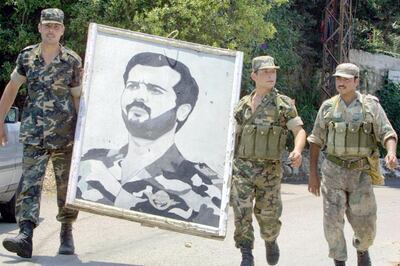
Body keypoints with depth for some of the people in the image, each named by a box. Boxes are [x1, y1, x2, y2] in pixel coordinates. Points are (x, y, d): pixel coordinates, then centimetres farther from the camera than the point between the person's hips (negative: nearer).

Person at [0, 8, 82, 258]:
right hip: (34, 135, 1)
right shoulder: (27, 56, 5)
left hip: (65, 135, -1)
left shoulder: (72, 60, 0)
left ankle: (67, 234, 22)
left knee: (67, 186, 7)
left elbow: (78, 97, 4)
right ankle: (26, 235, -19)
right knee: (30, 183, -11)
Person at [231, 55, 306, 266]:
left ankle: (270, 241, 39)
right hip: (242, 167, 1)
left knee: (268, 215, 7)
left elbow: (299, 131, -6)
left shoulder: (284, 104, 0)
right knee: (242, 212, -11)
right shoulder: (243, 104, 8)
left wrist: (297, 151, -26)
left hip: (269, 170, -1)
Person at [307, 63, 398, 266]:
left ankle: (362, 249, 37)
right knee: (333, 221, -6)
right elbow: (316, 140, 6)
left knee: (365, 224, 4)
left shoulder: (371, 105, -3)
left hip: (361, 174, 0)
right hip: (333, 172, 1)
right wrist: (313, 173, 2)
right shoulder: (328, 107, 1)